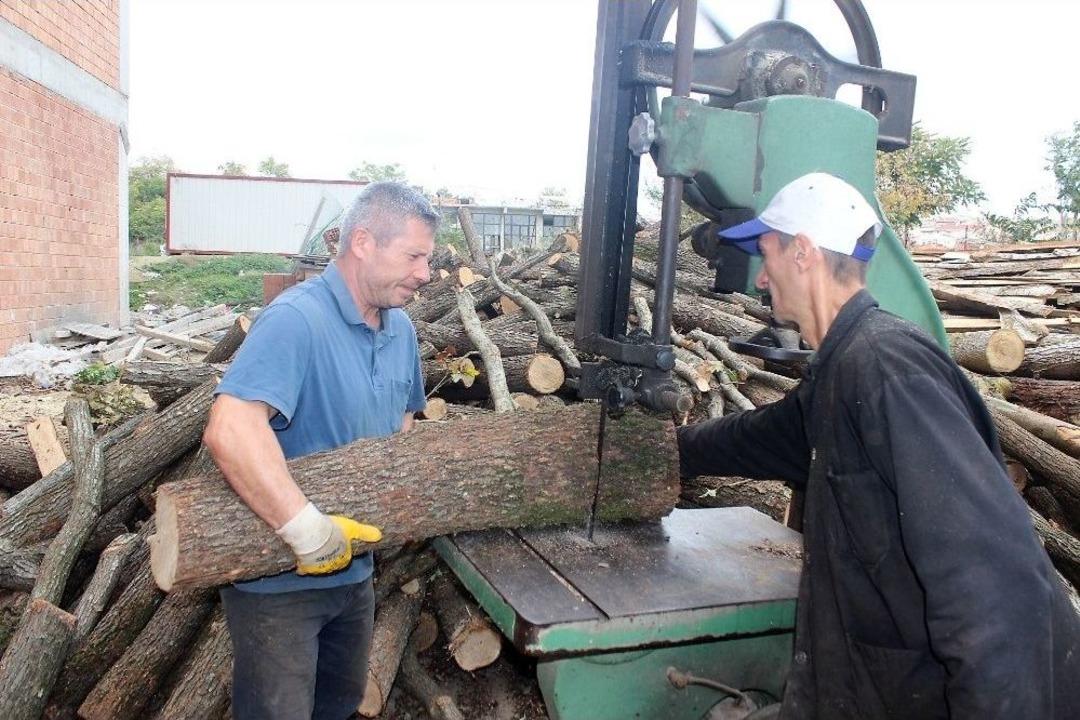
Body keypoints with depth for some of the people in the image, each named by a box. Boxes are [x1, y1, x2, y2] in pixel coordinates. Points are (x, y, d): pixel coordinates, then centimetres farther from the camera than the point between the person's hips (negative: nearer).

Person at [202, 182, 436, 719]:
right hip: (277, 577, -8)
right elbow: (230, 430, -40)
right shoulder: (297, 319, -27)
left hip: (354, 568, 8)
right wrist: (307, 530, -39)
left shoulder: (400, 328, 2)